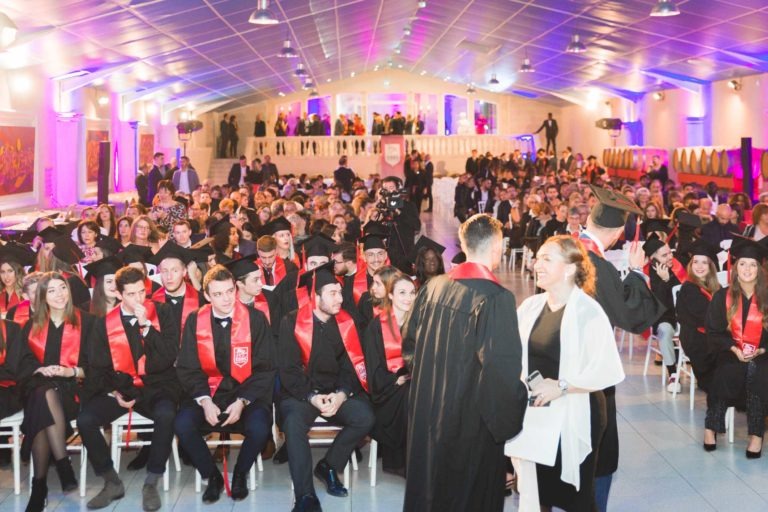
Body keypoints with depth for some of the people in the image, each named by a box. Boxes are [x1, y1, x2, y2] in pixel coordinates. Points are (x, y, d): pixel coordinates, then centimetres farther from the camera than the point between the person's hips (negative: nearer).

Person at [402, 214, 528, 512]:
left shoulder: (434, 287, -1)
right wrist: (509, 418, -11)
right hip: (469, 418, -6)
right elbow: (503, 367, -25)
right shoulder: (496, 298, -21)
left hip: (427, 409, 6)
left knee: (428, 485, 22)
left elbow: (409, 340, 10)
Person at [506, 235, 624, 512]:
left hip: (573, 418, -5)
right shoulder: (530, 306, 3)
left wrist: (561, 387, -22)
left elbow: (608, 371, -20)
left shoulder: (588, 312, -15)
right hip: (533, 415, 5)